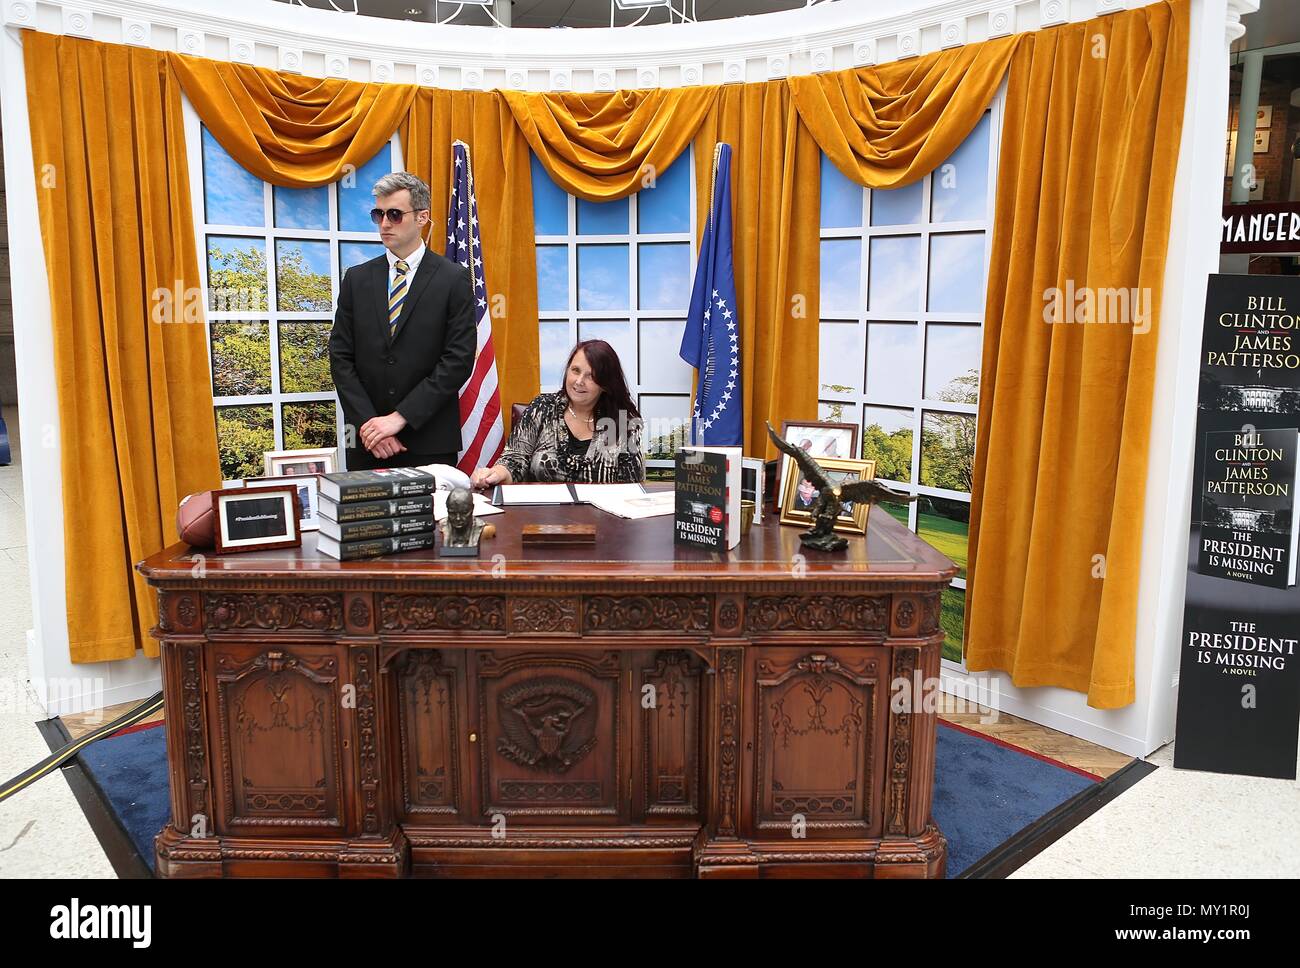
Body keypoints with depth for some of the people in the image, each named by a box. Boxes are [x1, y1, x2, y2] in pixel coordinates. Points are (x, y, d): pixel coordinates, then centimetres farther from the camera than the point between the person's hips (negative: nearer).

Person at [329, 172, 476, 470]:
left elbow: (458, 359, -8)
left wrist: (400, 417, -13)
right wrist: (369, 423, -8)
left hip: (431, 443, -3)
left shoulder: (454, 279, -1)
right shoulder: (357, 279, 9)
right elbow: (341, 357, 5)